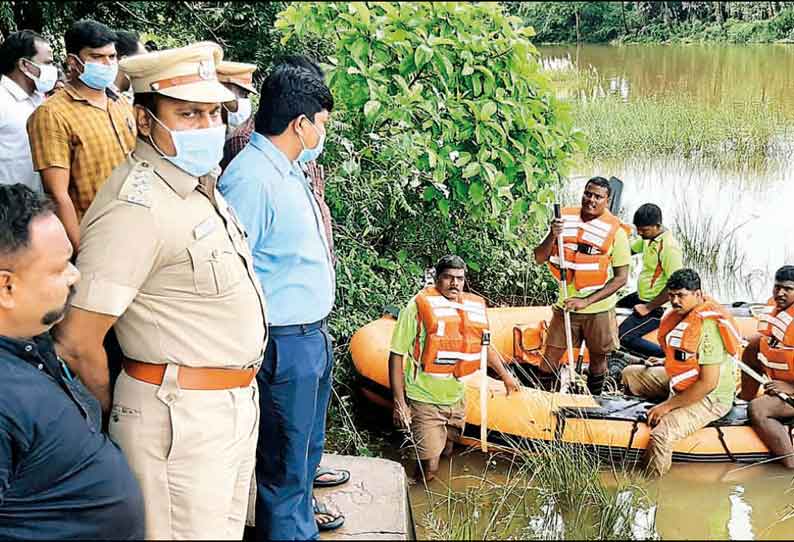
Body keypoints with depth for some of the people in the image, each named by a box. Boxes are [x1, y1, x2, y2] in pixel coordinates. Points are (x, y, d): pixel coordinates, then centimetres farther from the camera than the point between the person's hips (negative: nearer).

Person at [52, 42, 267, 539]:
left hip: (236, 401, 9)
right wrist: (116, 415, -5)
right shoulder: (138, 208, -22)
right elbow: (77, 343, -23)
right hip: (182, 418, -9)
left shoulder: (199, 182, 8)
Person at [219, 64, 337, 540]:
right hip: (285, 343, -10)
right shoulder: (250, 179, -22)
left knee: (307, 442, 27)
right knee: (284, 456, 6)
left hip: (314, 335, 10)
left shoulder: (290, 168, 8)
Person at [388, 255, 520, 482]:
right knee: (429, 468, -9)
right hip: (425, 398, -6)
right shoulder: (419, 306, -14)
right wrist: (399, 403, -16)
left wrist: (505, 375, 29)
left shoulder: (474, 306, 3)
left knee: (446, 453, 18)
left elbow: (485, 346, 22)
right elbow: (396, 355, -13)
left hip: (456, 397, 6)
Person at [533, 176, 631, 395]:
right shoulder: (565, 219, -1)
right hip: (566, 305, 2)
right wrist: (552, 235, -20)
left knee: (597, 358, 13)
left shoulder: (615, 231, -10)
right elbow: (539, 258, 0)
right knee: (550, 357, 2)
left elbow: (621, 277, -10)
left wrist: (587, 301, -18)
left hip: (599, 309, -2)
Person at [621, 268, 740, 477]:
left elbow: (708, 384, -28)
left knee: (661, 436, -29)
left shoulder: (708, 327, -28)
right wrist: (664, 362, 7)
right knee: (630, 374, 18)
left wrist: (668, 405, -22)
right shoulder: (682, 313, 0)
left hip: (708, 397, -10)